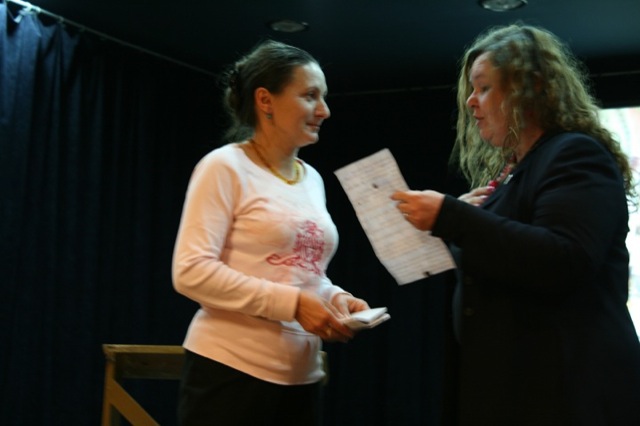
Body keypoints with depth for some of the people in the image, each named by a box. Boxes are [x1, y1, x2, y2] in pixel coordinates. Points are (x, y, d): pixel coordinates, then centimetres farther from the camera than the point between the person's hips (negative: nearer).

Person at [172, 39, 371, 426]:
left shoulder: (312, 179, 15)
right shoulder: (225, 167, -8)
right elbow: (191, 272, -17)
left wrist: (334, 298, 1)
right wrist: (292, 304, -20)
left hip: (301, 377, 7)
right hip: (231, 372, -7)